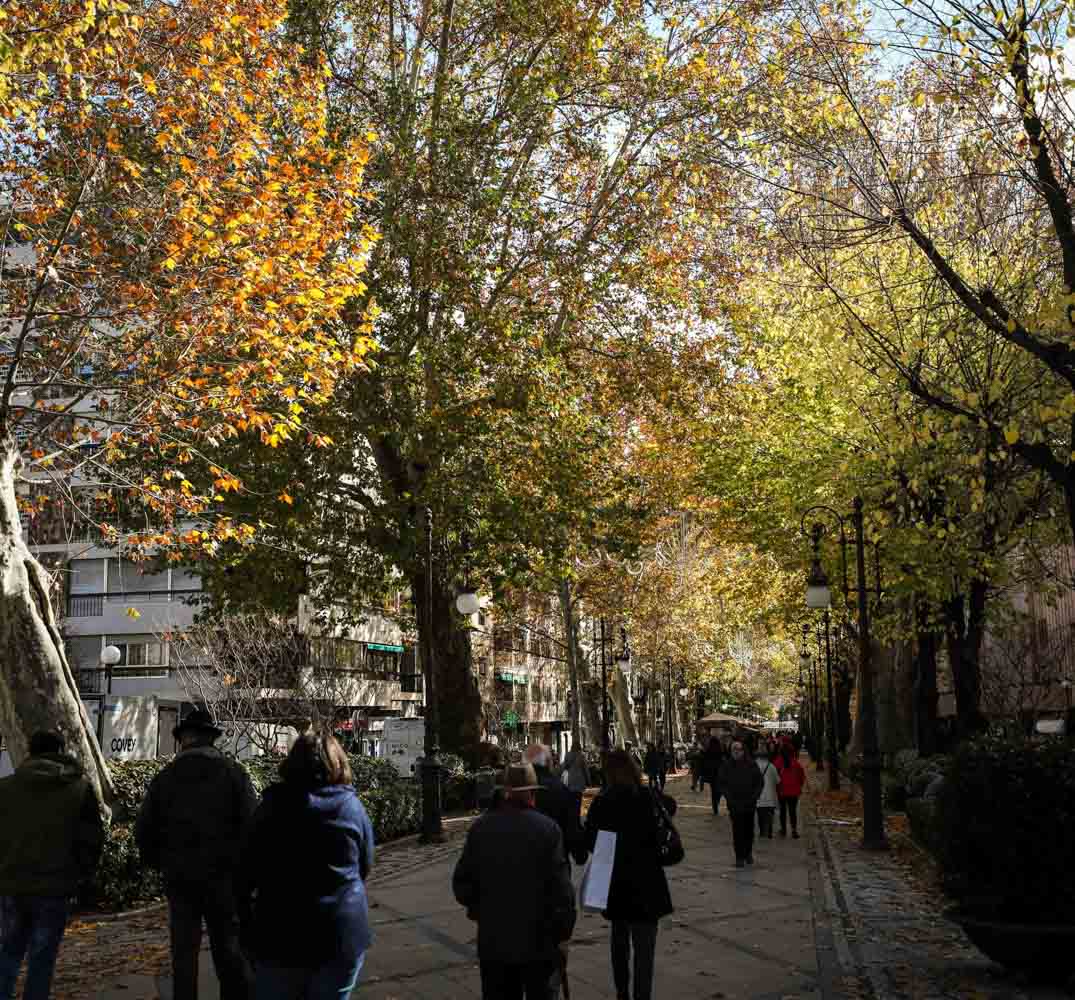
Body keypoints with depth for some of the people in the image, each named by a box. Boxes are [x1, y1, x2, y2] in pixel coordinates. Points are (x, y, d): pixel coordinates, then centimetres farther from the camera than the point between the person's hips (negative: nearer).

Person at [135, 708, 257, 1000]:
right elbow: (252, 823, -9)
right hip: (223, 877, -1)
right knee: (230, 948, 6)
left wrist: (160, 862, 17)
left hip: (179, 877, 1)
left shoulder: (165, 778, 1)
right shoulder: (233, 772, -4)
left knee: (184, 950, 11)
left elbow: (144, 831, 2)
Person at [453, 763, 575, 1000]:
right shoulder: (548, 829, -13)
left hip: (492, 941, 3)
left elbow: (462, 883, 0)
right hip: (538, 942, -3)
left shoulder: (480, 827, -4)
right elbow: (562, 889, -14)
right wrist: (564, 929, -1)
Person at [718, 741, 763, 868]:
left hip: (749, 803, 1)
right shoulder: (726, 766, -2)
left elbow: (759, 782, 3)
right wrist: (729, 798, -9)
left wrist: (754, 797, -7)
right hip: (734, 804, -1)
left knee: (749, 830, 10)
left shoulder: (751, 765, -2)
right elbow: (722, 784, 2)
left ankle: (748, 853, 28)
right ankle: (739, 857, 4)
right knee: (737, 831, -3)